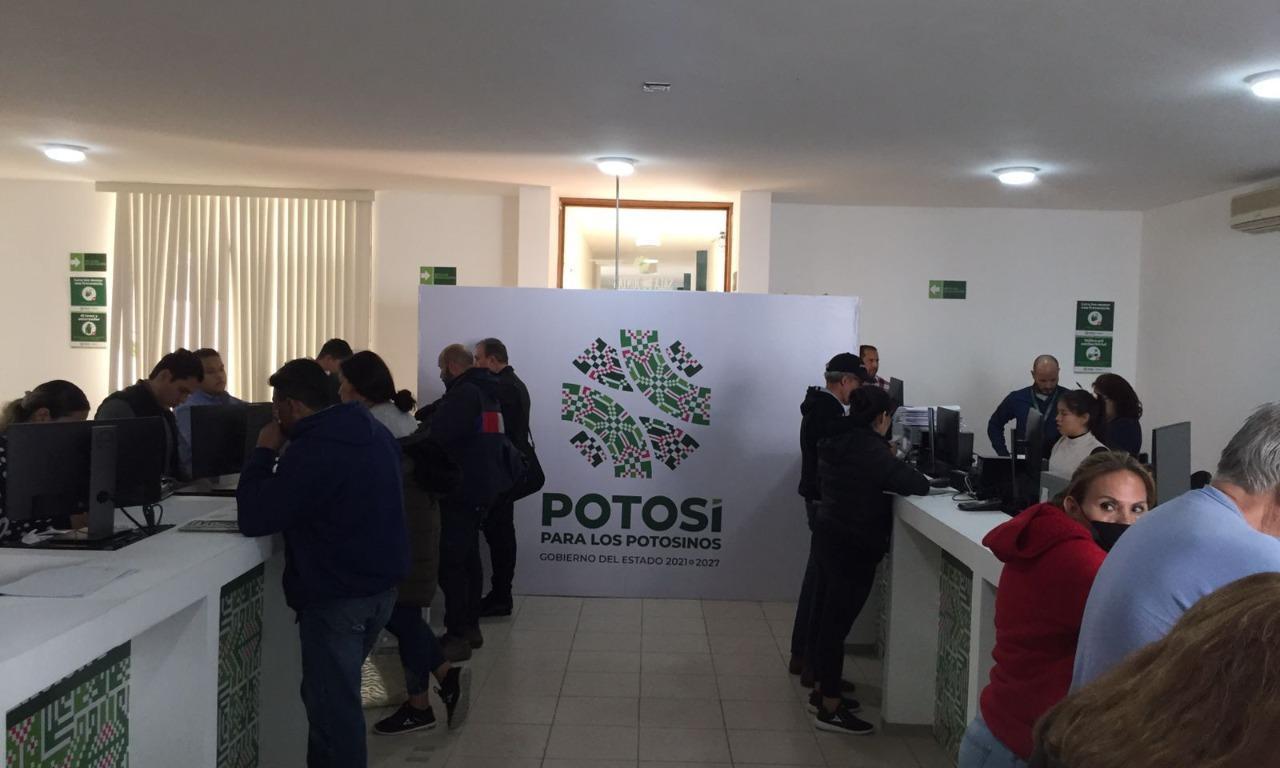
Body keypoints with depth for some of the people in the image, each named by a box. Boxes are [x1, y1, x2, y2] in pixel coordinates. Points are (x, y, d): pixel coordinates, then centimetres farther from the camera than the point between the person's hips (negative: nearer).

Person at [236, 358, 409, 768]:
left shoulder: (312, 449, -22)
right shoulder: (373, 431, 7)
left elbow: (252, 518, -19)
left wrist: (264, 452, -9)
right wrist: (280, 455, 13)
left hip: (337, 594, -9)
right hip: (381, 583, 9)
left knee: (331, 704, 1)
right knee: (337, 695, 22)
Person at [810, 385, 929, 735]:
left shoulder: (836, 442, 6)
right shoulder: (871, 449, -20)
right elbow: (919, 485, -19)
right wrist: (898, 469, 2)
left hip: (828, 535, 9)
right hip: (854, 546, -9)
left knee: (824, 615, 16)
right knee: (838, 623, -3)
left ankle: (821, 691, 29)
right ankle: (830, 709, 5)